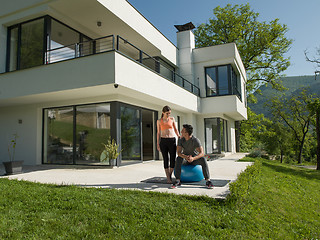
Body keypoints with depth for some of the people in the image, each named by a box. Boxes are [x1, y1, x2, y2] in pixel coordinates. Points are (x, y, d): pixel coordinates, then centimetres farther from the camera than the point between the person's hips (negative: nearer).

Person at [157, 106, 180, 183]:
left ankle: (170, 175, 17)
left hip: (172, 141, 1)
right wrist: (157, 144, 3)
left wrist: (179, 135, -3)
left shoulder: (172, 119, 8)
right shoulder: (159, 121, 6)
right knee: (166, 159, -1)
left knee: (173, 159, -2)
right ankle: (168, 178, 6)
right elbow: (158, 133, 9)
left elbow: (175, 129, 15)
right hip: (163, 141, -1)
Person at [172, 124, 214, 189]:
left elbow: (202, 153, -29)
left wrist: (193, 158, -48)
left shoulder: (195, 140, -24)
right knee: (178, 159, -32)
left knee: (203, 160, -34)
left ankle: (208, 181, -32)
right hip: (185, 158, 2)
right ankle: (178, 181, -32)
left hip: (195, 159, -2)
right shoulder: (180, 140, -14)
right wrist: (185, 157, -42)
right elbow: (178, 152, -21)